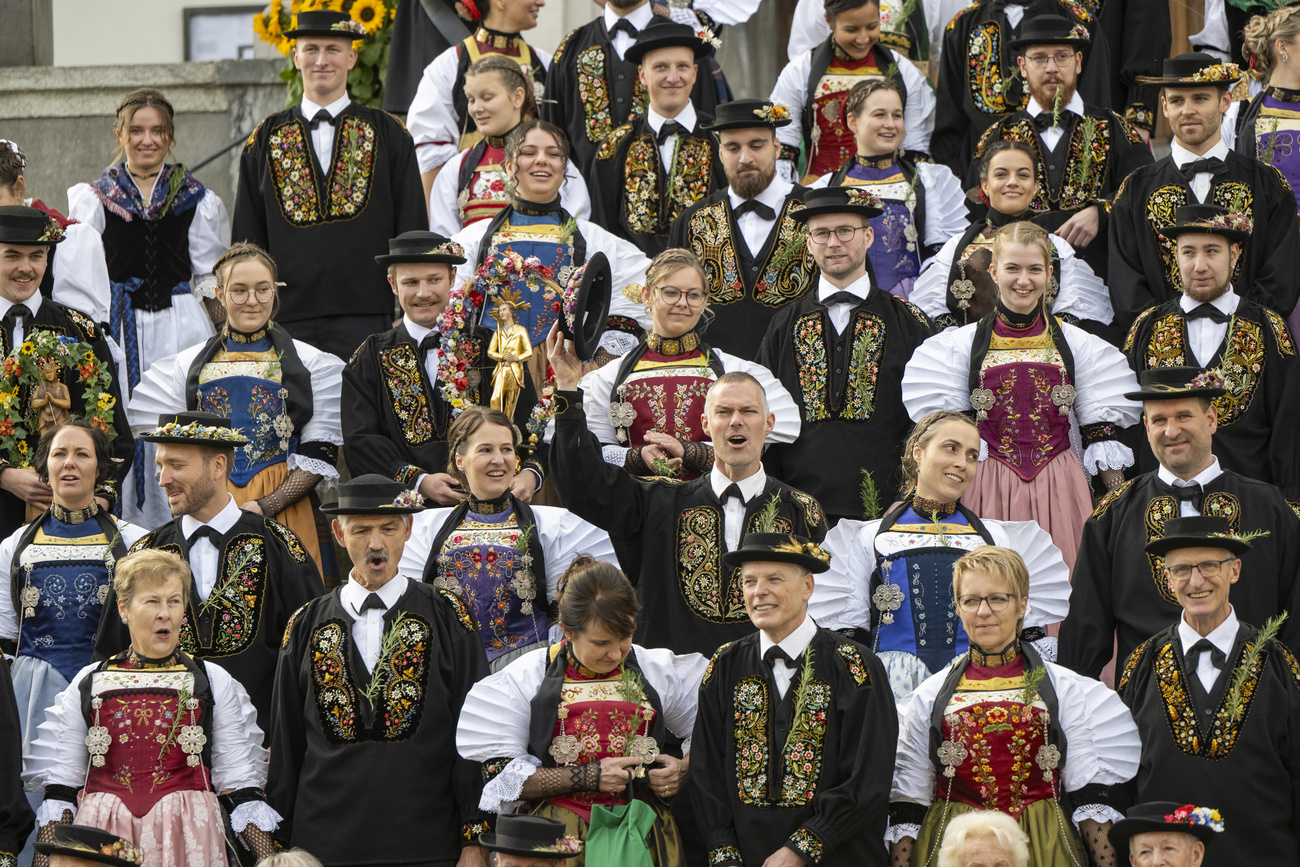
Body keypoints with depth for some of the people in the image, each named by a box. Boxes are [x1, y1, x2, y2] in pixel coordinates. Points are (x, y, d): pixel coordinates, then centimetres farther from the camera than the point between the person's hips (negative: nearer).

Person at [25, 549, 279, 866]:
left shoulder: (214, 682, 9)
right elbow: (61, 785, 10)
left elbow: (241, 786, 6)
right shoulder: (88, 683, 10)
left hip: (185, 840, -1)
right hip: (105, 838, 1)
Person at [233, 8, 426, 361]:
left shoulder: (389, 135, 8)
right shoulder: (266, 140, 12)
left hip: (367, 320, -1)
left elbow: (412, 230, 7)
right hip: (289, 321, 1)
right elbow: (247, 238, 13)